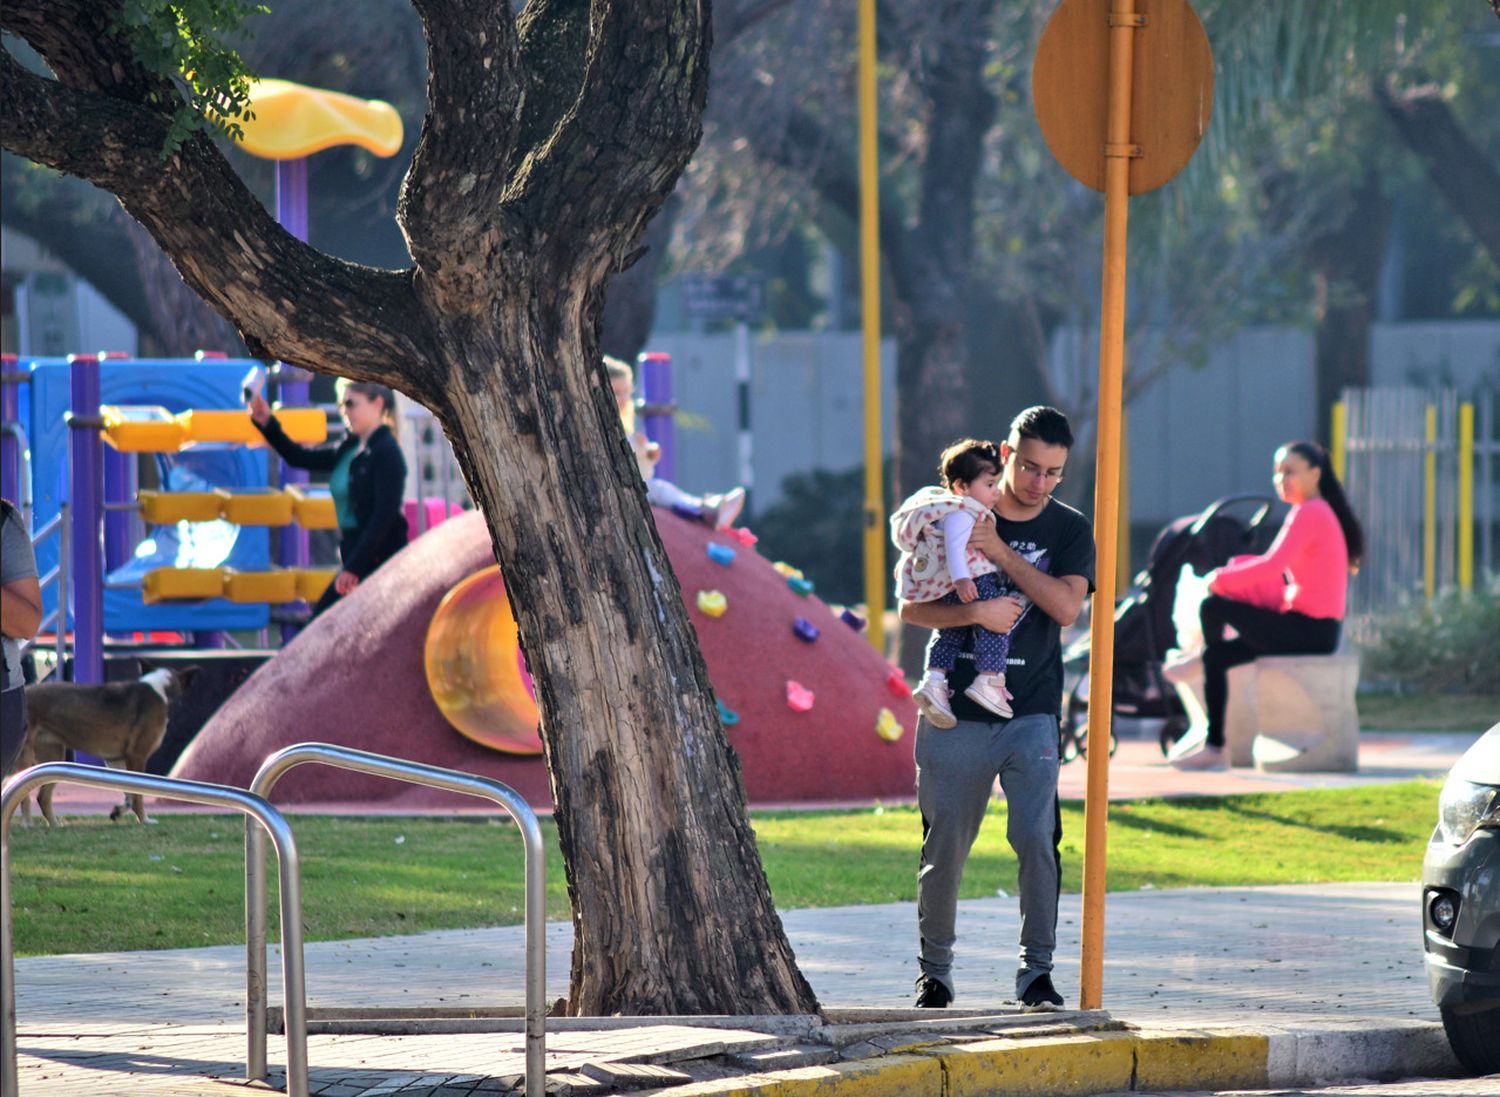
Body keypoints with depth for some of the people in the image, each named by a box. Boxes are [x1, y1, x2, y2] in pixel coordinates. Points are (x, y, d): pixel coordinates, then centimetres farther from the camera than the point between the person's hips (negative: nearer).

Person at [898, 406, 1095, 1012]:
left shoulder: (1069, 530, 6)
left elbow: (1066, 605, -10)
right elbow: (911, 607, -1)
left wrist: (1003, 555, -14)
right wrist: (975, 612, -17)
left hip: (1031, 712, 0)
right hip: (956, 709, 0)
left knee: (1037, 837, -12)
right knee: (944, 847, 3)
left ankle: (1036, 969, -4)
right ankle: (934, 968, 16)